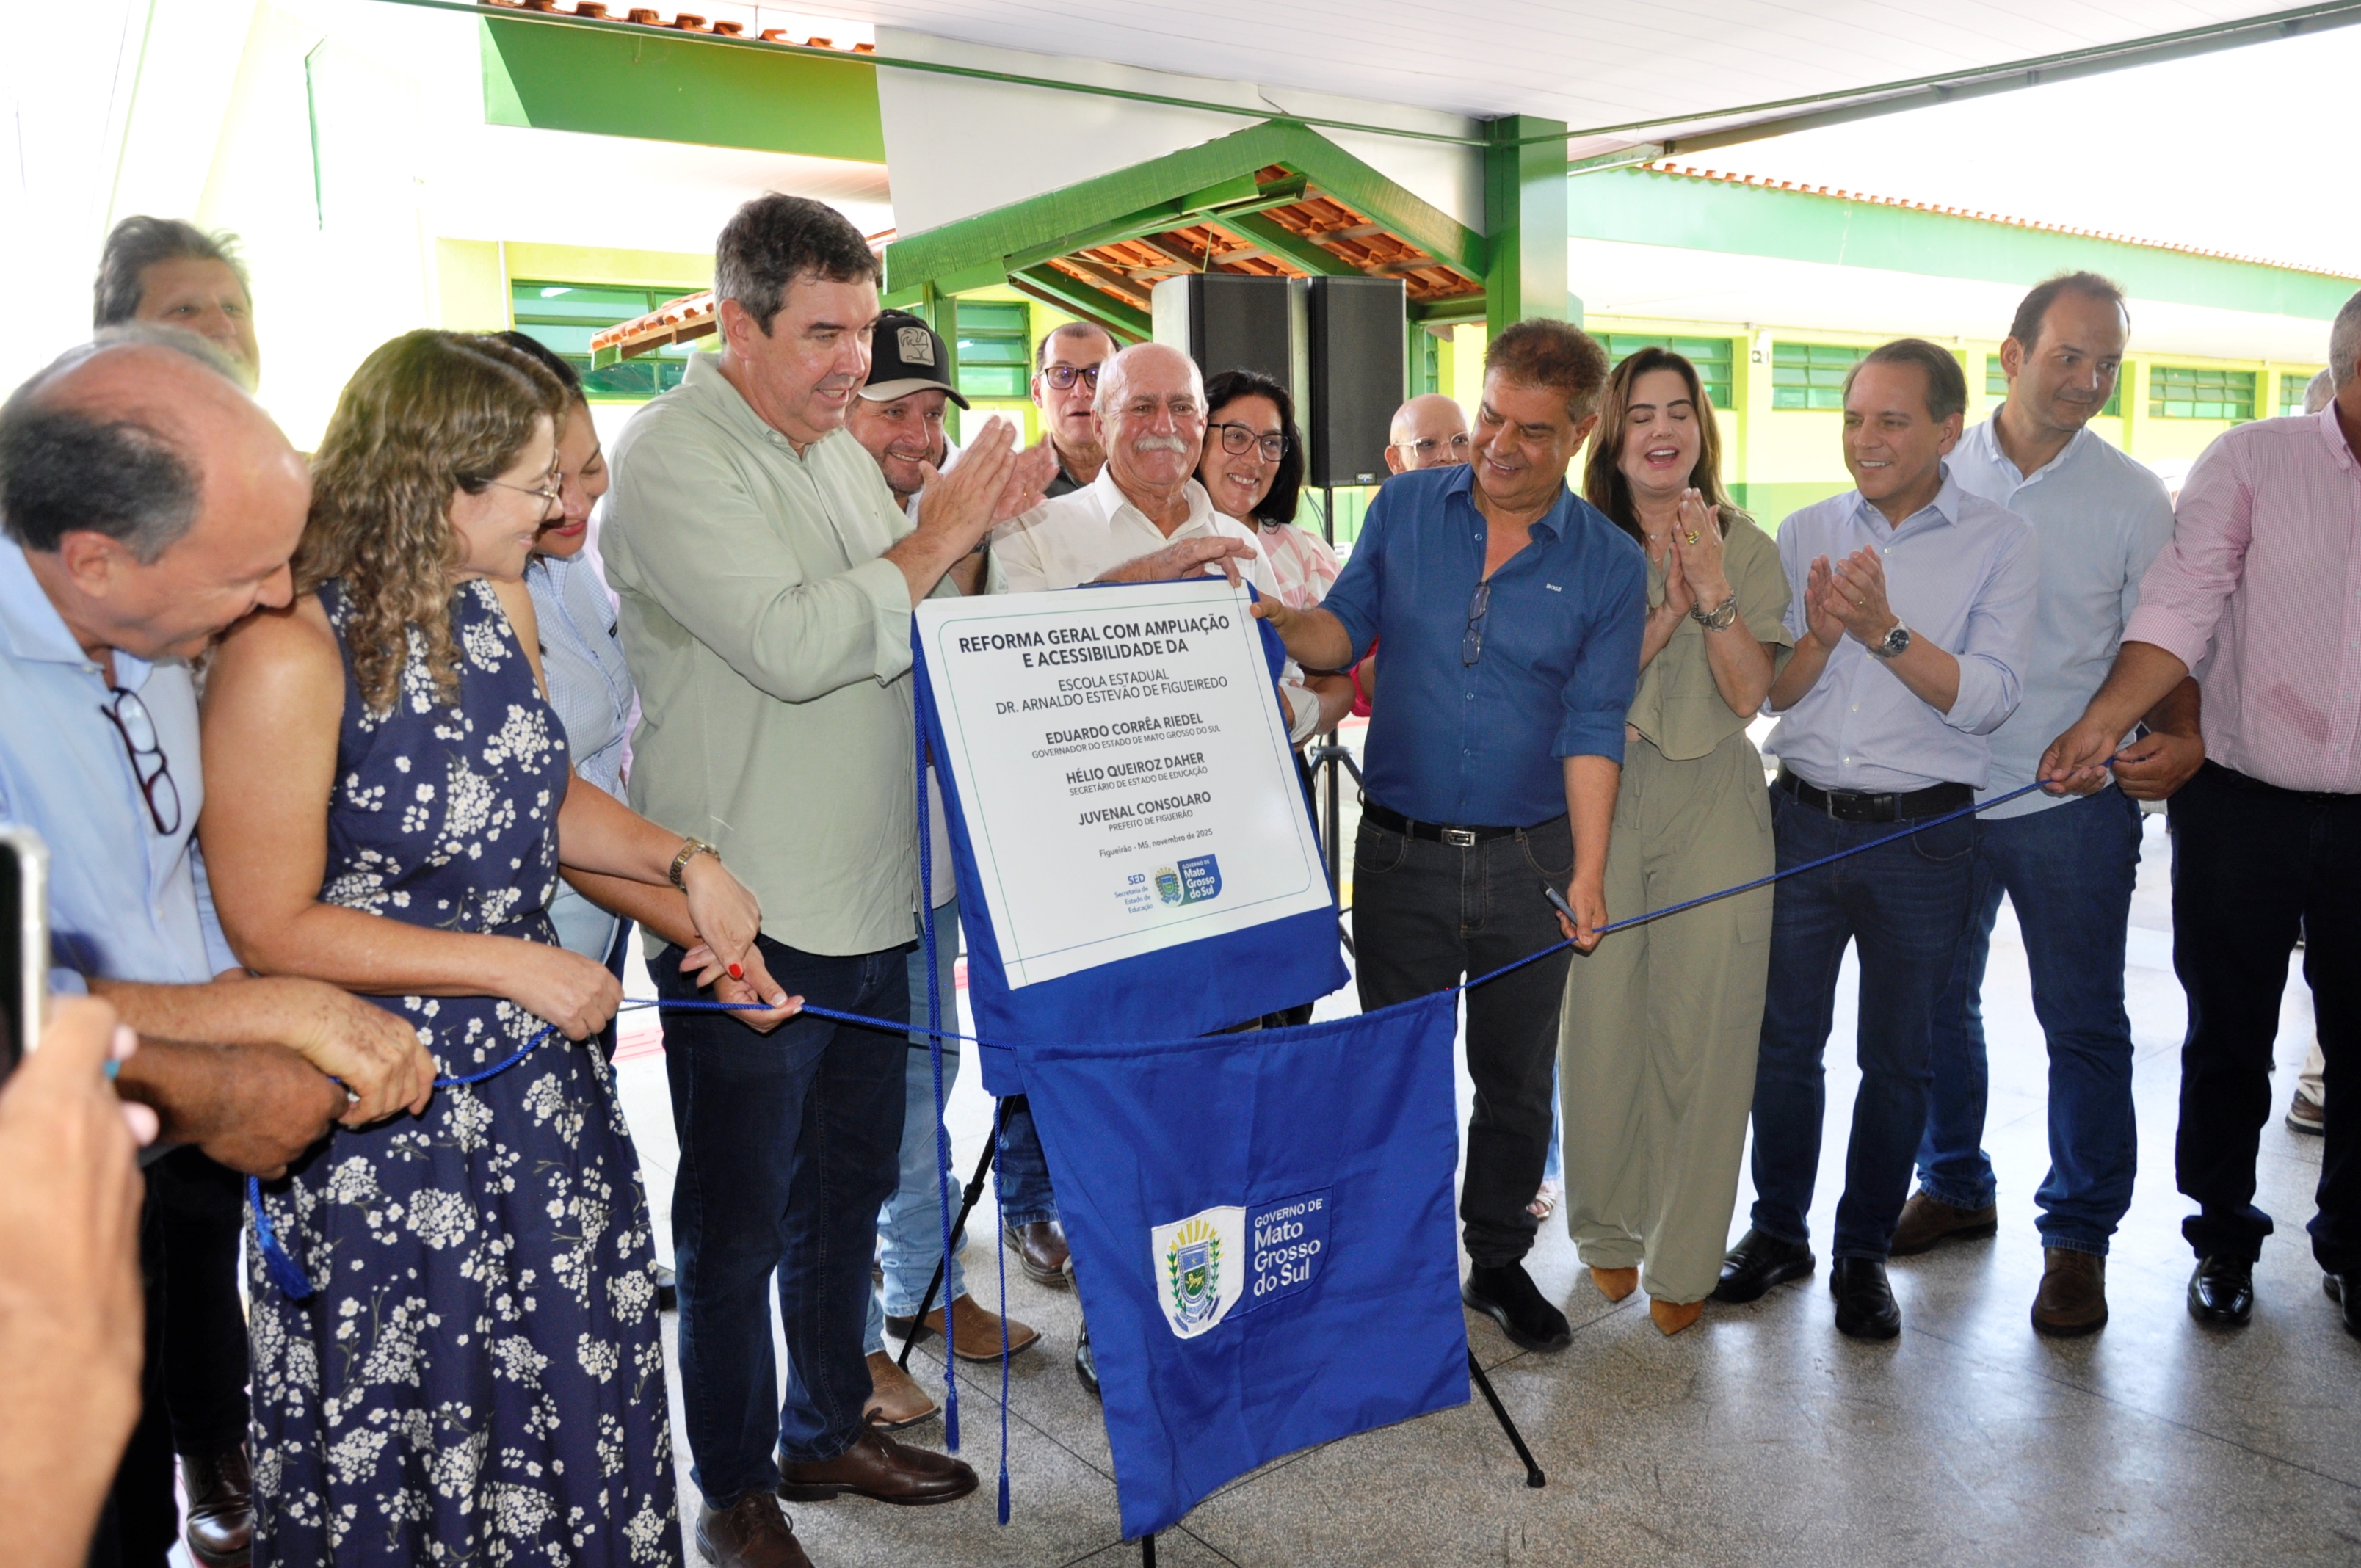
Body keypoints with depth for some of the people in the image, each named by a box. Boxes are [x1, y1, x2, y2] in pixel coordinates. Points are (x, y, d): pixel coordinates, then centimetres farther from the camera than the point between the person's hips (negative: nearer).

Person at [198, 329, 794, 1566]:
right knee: (413, 1426, 13)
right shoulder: (288, 655, -22)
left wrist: (680, 859, -3)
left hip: (536, 1080, 7)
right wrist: (512, 966, -18)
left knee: (577, 1382, 17)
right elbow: (272, 929, -18)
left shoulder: (497, 602, 1)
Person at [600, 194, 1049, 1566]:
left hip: (870, 897, 8)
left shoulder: (836, 447, 13)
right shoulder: (675, 459, -14)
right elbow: (791, 645, -25)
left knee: (847, 1184, 20)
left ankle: (827, 1429, 39)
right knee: (738, 1219, 7)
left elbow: (910, 628, 19)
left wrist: (978, 531, 3)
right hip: (747, 919, -8)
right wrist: (932, 540, -15)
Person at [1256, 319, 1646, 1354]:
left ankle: (1500, 1261, 33)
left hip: (1529, 859, 0)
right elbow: (1345, 632, 6)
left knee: (1516, 1077, 13)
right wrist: (1280, 620, -16)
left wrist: (1588, 870, -16)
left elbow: (1592, 726, -7)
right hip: (1401, 850, 1)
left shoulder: (1609, 564, -4)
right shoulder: (1404, 510, 1)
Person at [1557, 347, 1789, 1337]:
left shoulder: (1746, 549, 5)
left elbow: (1749, 692, -3)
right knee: (1601, 1020, 3)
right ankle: (1609, 1229, 23)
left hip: (1712, 808, 0)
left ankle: (1684, 1258, 15)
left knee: (1700, 1027, 1)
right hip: (1600, 799, 0)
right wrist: (1672, 603, -14)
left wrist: (1714, 591, -14)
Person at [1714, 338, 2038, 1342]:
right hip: (1804, 819, 2)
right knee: (1784, 1041, 10)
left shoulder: (2000, 542, -3)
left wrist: (1886, 631, -24)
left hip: (1922, 835, -2)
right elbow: (1768, 691, 3)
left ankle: (1864, 1250, 26)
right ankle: (1778, 1230, 28)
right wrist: (1820, 637, -16)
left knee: (1897, 1057, 9)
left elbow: (1988, 696, -13)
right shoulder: (1805, 533, 5)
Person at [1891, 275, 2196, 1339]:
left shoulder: (2132, 498, 0)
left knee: (2083, 1023, 5)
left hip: (2072, 803, -2)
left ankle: (2079, 1233, 21)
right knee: (1938, 1000, 14)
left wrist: (2181, 739, -17)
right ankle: (1954, 1185, 34)